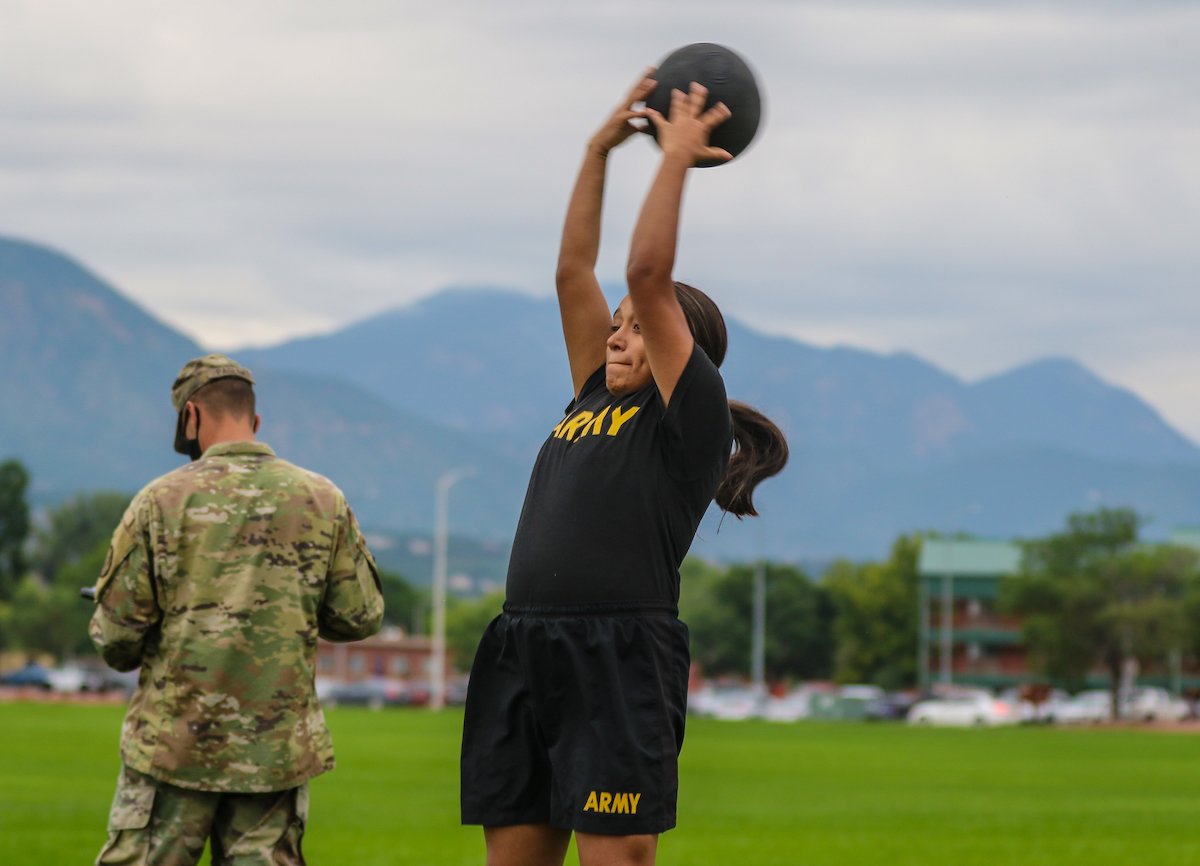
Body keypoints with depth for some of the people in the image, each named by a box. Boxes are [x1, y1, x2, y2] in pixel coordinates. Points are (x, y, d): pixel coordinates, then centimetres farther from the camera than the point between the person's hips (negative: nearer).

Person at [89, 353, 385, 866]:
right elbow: (360, 616, 4)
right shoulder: (323, 501, 2)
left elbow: (117, 628, -5)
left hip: (175, 741, -2)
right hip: (279, 746, 2)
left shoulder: (162, 500, -5)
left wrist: (125, 652, 18)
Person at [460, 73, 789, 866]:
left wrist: (678, 159, 0)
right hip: (523, 659, 8)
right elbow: (573, 272, 21)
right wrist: (600, 150, 20)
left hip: (619, 668, -8)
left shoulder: (690, 417, 1)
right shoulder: (597, 401, 21)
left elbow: (648, 273, -7)